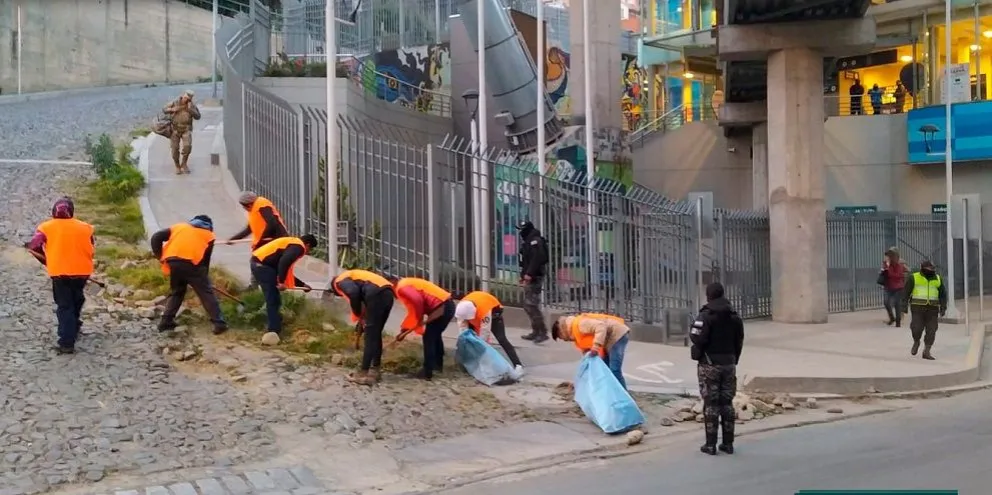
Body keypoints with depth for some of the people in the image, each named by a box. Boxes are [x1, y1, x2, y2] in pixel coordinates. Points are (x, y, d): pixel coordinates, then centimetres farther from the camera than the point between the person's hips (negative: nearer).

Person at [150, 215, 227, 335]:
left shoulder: (179, 226, 31)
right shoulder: (209, 235, 24)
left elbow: (156, 237, 20)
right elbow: (206, 259, 20)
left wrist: (160, 256, 24)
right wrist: (204, 276, 29)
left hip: (173, 261, 3)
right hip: (191, 262, -3)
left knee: (176, 291, 24)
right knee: (206, 292, 5)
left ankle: (166, 322, 23)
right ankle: (219, 323, -1)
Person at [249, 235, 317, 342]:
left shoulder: (293, 243, 25)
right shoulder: (298, 247, -5)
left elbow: (287, 271, 31)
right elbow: (284, 262, -25)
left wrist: (302, 284, 35)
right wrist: (281, 281, -22)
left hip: (258, 263, 10)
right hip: (262, 265, -10)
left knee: (273, 299, 19)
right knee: (273, 300, -6)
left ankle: (273, 328, 26)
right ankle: (272, 332, -9)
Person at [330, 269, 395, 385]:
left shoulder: (340, 281, 12)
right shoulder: (353, 277, 37)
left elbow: (353, 293, -11)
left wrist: (358, 315, 2)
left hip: (377, 295, -8)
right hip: (388, 294, 8)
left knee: (370, 336, -1)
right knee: (376, 334, 19)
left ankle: (364, 374, 3)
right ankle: (374, 371, 24)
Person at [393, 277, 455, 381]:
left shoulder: (401, 288, -6)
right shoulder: (407, 284, 25)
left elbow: (416, 301, -25)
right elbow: (413, 311, 28)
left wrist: (419, 320, -10)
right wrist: (404, 329, 28)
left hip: (441, 308, -10)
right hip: (449, 305, 10)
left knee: (428, 339, 0)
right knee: (435, 335, 26)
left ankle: (427, 372, 2)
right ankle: (438, 364, 39)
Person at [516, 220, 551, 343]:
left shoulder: (535, 241, -12)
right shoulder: (527, 241, 20)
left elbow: (537, 259, -23)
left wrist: (529, 274, -26)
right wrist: (523, 275, 16)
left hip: (534, 277, -11)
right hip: (529, 278, 11)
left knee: (532, 305, -14)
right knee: (528, 305, 13)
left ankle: (543, 332, -14)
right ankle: (536, 331, 19)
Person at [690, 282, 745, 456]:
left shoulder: (706, 315, -14)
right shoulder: (734, 316, 7)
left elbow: (697, 338, -23)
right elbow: (739, 342, 11)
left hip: (709, 364, -5)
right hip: (729, 364, 5)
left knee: (711, 404, -1)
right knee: (727, 403, 11)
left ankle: (710, 445, 1)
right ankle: (728, 443, 14)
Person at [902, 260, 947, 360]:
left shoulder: (937, 279, 6)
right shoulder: (914, 278, -3)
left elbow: (943, 294, 11)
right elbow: (906, 293, -2)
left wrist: (943, 308, 2)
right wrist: (904, 307, -7)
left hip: (932, 308, 3)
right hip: (917, 307, -3)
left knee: (931, 330, -2)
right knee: (917, 327, -12)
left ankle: (926, 352, 4)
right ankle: (916, 342, 18)